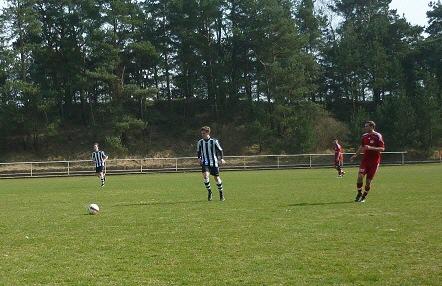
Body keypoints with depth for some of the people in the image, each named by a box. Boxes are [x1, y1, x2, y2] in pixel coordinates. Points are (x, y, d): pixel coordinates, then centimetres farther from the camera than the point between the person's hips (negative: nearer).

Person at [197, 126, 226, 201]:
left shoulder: (214, 141, -6)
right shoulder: (200, 142, 2)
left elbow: (220, 150, 5)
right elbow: (198, 152, 16)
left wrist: (221, 158, -5)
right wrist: (199, 158, 0)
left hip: (213, 162, -1)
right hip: (205, 163, 1)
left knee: (216, 178, 5)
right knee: (205, 175, -22)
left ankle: (221, 193, 25)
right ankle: (209, 192, -3)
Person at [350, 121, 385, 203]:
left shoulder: (378, 136, -8)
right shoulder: (364, 136, 10)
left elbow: (382, 148, -14)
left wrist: (370, 148, -23)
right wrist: (356, 155, 14)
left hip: (374, 161, -4)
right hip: (365, 159, 4)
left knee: (368, 180, 0)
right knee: (360, 175, -15)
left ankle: (364, 197, 16)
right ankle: (359, 194, 0)